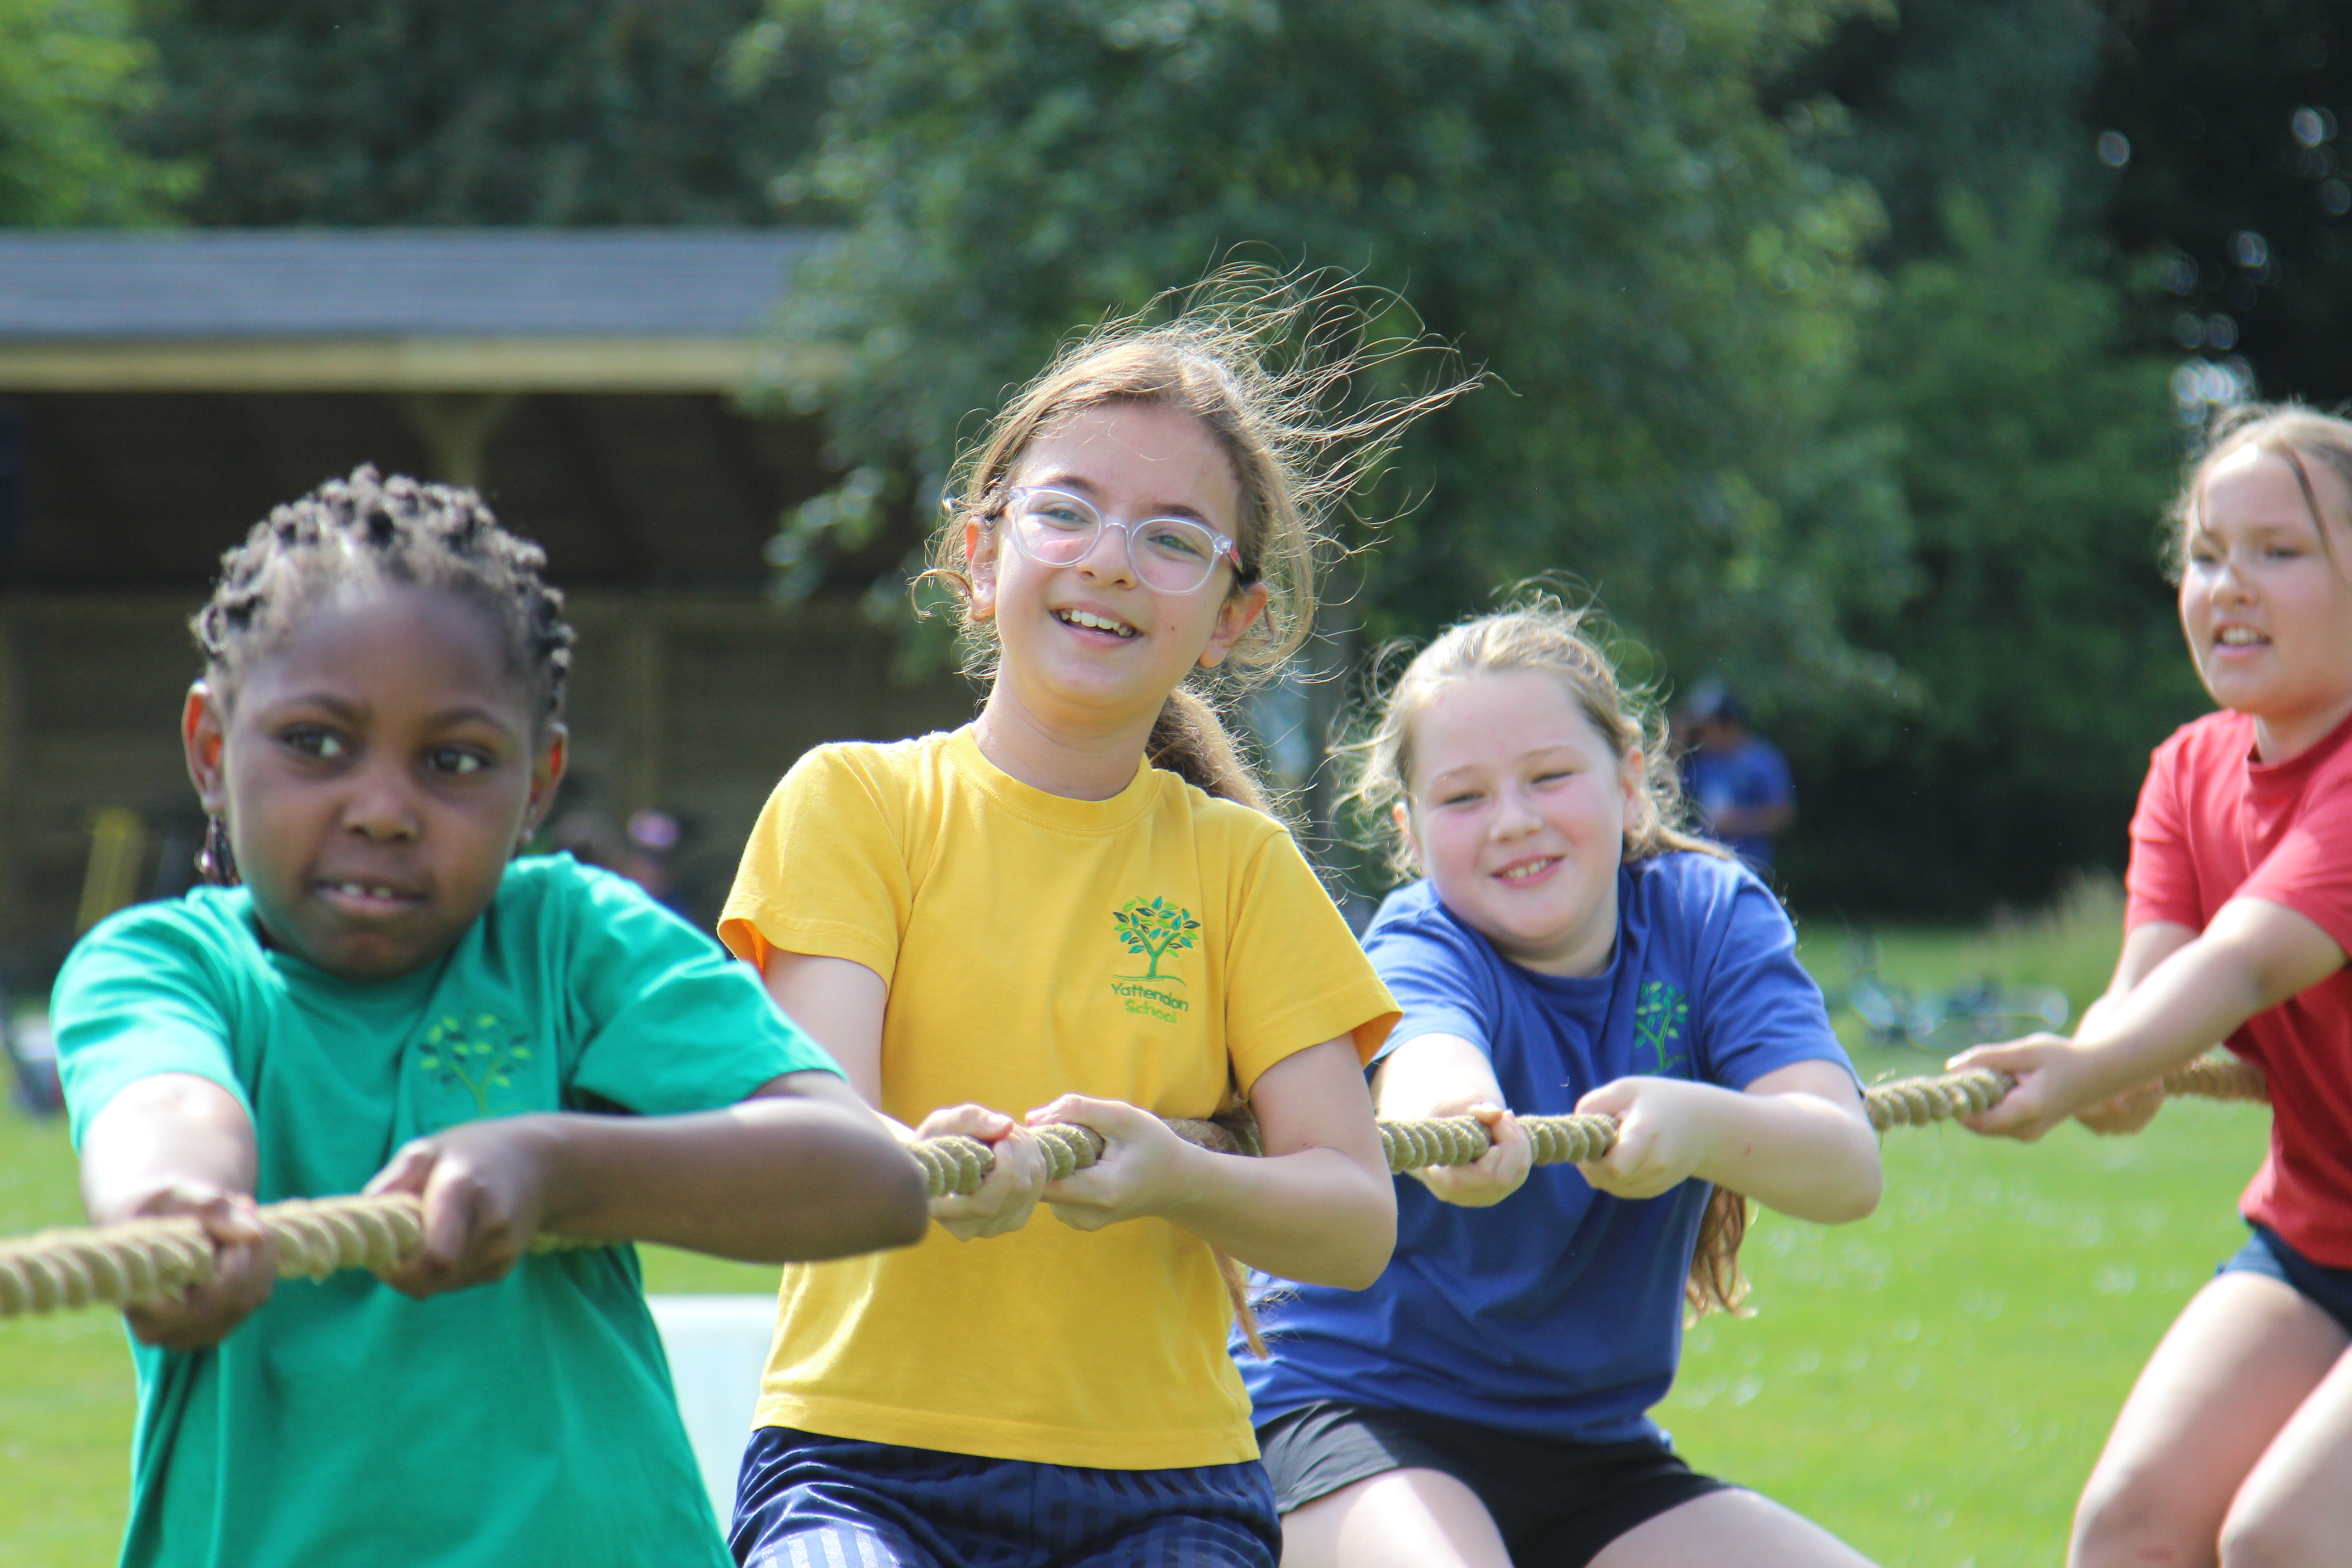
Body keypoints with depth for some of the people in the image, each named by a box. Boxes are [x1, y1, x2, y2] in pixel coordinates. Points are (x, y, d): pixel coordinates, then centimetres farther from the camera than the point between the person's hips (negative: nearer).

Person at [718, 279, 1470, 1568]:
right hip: (868, 1461, -2)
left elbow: (1358, 1222, 1)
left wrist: (1173, 1180, -20)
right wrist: (919, 1166, -33)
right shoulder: (854, 801, 4)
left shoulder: (1240, 864, 9)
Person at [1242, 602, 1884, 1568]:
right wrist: (1452, 1131, -64)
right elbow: (1429, 1061, -39)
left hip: (1594, 1446, 4)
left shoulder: (1712, 917, -4)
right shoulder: (1422, 945, -13)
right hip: (1367, 1412, -4)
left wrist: (1701, 1125, -42)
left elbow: (1848, 1168, -20)